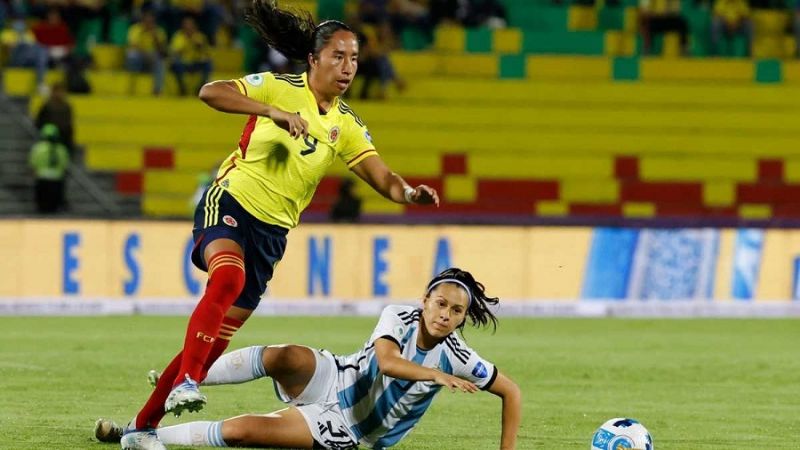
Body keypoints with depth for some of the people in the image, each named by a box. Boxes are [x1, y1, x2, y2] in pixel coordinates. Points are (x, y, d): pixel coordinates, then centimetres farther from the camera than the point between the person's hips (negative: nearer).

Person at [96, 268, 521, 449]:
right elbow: (386, 360, -31)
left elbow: (511, 392, -5)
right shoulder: (398, 317, -12)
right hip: (332, 380, 1)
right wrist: (438, 376, -39)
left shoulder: (456, 357, -14)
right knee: (290, 356, -36)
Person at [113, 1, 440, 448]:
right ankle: (183, 383, -37)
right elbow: (211, 92, -19)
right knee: (228, 278, -37)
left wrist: (409, 192, -25)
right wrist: (273, 111, -30)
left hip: (273, 231, 5)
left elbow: (383, 179, -2)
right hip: (231, 204, -5)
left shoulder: (347, 126, 5)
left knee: (220, 335, 3)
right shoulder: (280, 88, -8)